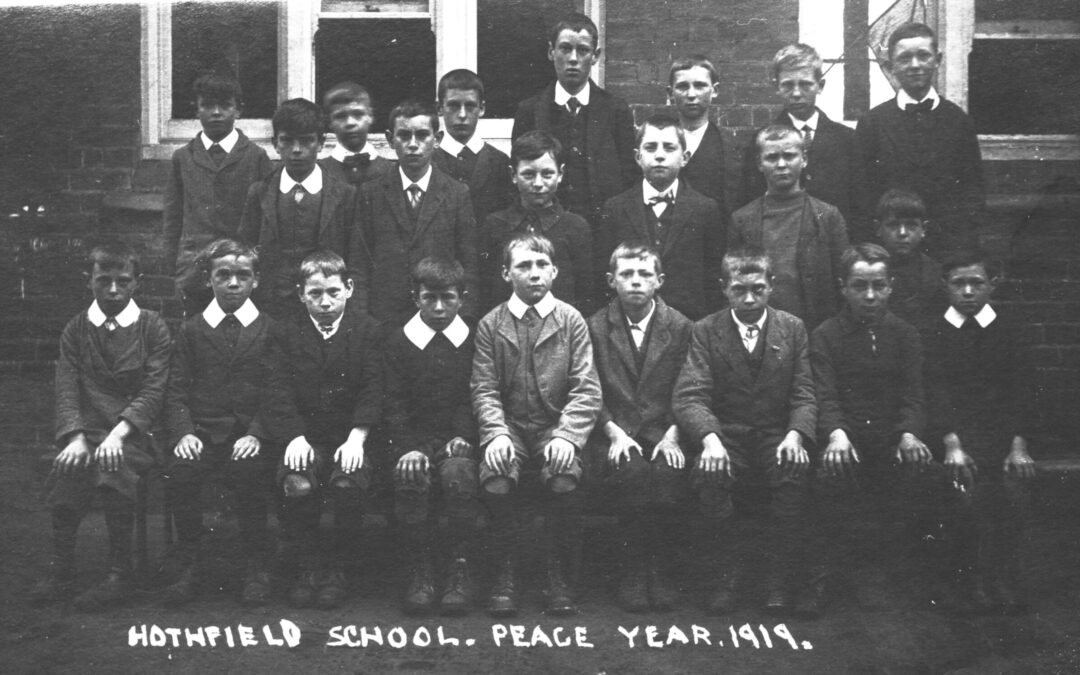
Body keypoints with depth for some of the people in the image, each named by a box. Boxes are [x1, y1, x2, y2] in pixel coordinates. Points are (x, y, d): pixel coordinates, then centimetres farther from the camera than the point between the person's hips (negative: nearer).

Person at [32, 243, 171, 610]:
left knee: (113, 467, -33)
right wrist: (76, 437, -16)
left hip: (135, 434, -2)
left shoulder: (153, 328, 6)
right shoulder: (76, 329, 13)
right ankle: (61, 570, -17)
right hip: (87, 431, 2)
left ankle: (119, 576, -22)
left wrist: (119, 433, -20)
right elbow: (66, 389, 2)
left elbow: (154, 391, -4)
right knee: (68, 467, -29)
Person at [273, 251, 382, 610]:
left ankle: (337, 570, -10)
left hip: (351, 436, -1)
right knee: (296, 485, -28)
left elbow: (373, 390, -4)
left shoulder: (368, 330, 3)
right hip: (306, 436, 1)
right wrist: (295, 437, -15)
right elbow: (284, 394, 1)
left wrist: (356, 438, -17)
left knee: (349, 483, -30)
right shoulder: (287, 334, 7)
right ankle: (306, 569, -9)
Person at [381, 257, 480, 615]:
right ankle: (419, 570, -18)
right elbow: (394, 404, 2)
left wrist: (463, 437, -12)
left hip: (457, 439, 0)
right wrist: (408, 448, -13)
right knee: (411, 477, -32)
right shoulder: (397, 342, 8)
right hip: (412, 440, 0)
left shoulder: (475, 341, 10)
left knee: (458, 474, -33)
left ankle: (458, 567, -18)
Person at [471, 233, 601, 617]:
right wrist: (496, 433, -18)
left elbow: (586, 390, -1)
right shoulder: (490, 325, 8)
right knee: (495, 478, -30)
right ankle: (506, 573, -12)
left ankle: (557, 574, -13)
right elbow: (484, 389, 2)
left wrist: (566, 435, -18)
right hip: (509, 426, 1)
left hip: (555, 426, 0)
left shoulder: (571, 321, 6)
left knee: (564, 479, -31)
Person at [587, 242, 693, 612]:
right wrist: (614, 433, -11)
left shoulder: (679, 326, 9)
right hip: (615, 433, -1)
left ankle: (661, 572, -13)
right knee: (633, 474, -32)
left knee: (669, 474, -31)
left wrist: (672, 436, -10)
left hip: (663, 432, 1)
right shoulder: (596, 327, 7)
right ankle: (633, 572, -16)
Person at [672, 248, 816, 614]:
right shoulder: (705, 331, 4)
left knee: (795, 474, -32)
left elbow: (804, 395, 3)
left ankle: (778, 579, -16)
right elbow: (688, 396, -7)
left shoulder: (793, 328, 9)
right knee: (708, 475, -33)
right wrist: (710, 439, -27)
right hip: (725, 434, -1)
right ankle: (727, 573, -14)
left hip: (776, 434, 1)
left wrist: (795, 435, -19)